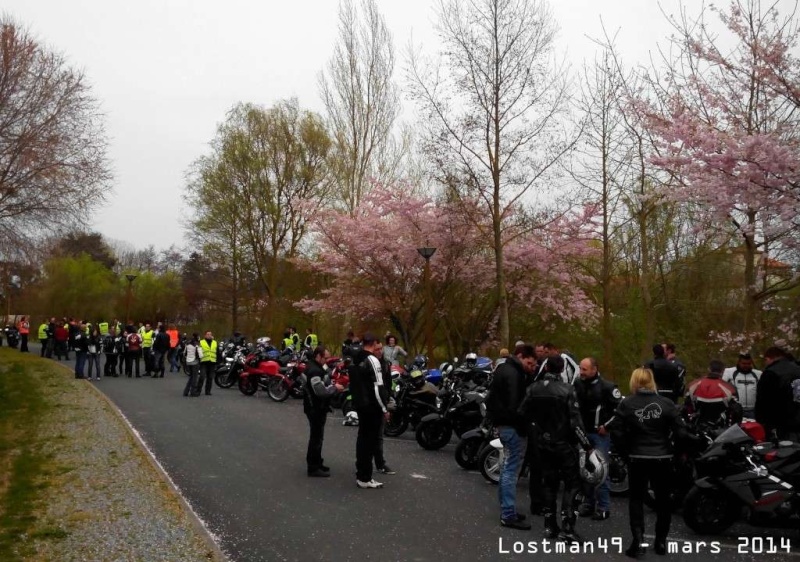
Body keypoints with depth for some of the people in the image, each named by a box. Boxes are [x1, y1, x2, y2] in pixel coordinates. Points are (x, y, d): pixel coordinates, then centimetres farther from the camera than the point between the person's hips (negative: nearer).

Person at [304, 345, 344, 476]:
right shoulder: (314, 371, -22)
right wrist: (335, 388, -16)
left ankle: (316, 463, 30)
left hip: (318, 407, 11)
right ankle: (313, 468, 2)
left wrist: (332, 386, 3)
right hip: (315, 408, -11)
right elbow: (320, 391, -29)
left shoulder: (316, 367, 13)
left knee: (317, 436, 19)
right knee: (316, 437, -4)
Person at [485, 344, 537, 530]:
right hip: (511, 425, -11)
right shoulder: (513, 374, -17)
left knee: (508, 466, 16)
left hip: (502, 422, 11)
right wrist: (522, 428, -16)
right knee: (511, 468, -7)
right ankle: (508, 515, -3)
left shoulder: (504, 369, 15)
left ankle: (506, 509, 24)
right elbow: (514, 405, -23)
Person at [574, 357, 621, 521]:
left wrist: (607, 426, -9)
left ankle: (603, 507, 3)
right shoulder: (577, 384, 5)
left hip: (600, 434, -5)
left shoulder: (607, 386, -11)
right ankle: (588, 503, 21)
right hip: (582, 432, 6)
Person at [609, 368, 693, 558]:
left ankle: (638, 540, -1)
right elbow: (681, 430, -9)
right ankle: (661, 540, 24)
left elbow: (616, 432, -10)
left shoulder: (626, 404, -7)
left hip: (637, 458, -1)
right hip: (663, 458, 1)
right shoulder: (666, 403, -5)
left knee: (636, 498, 11)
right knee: (663, 499, 17)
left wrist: (624, 452, 2)